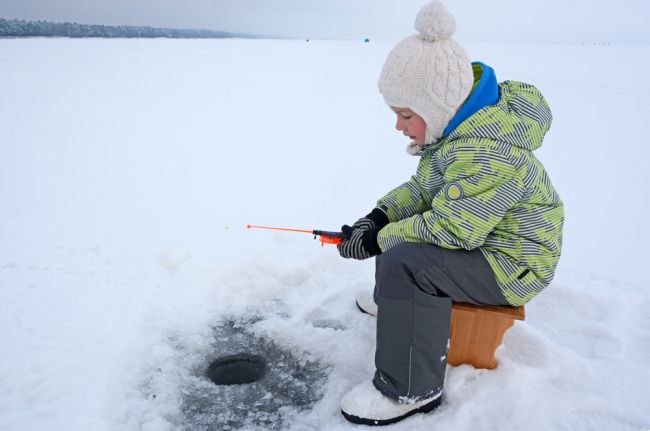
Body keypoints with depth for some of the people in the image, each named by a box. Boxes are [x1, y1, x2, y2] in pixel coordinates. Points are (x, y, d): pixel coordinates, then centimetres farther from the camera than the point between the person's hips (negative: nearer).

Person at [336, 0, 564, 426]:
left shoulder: (486, 154, -33)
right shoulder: (457, 126, 0)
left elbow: (450, 230, -33)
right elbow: (422, 188, 8)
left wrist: (379, 239, -21)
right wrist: (379, 217, -7)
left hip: (511, 263, -10)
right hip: (475, 235, 10)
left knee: (404, 261, -29)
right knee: (398, 223, 19)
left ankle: (411, 390, -16)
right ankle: (394, 301, 37)